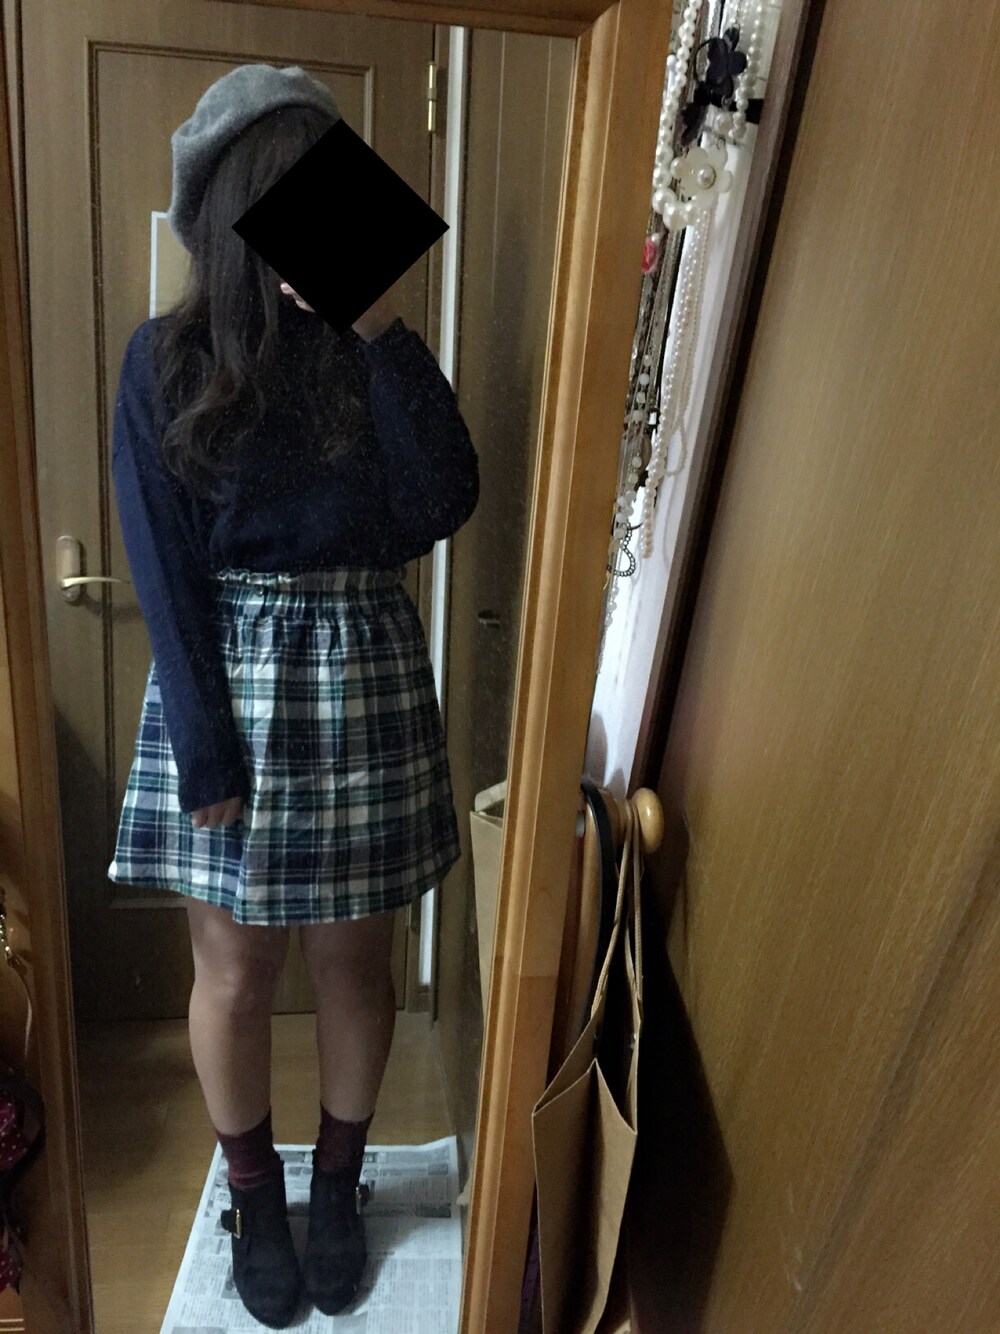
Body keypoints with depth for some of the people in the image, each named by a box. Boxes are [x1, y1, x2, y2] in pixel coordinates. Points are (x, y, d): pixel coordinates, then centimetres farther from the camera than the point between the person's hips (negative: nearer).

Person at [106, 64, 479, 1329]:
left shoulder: (378, 354, 4)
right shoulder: (167, 359, -1)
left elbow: (444, 506, -11)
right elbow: (165, 571, -5)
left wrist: (385, 335, -13)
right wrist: (204, 750, -9)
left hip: (365, 682, 2)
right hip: (222, 684, -1)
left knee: (353, 959, 13)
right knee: (235, 968, 12)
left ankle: (338, 1189, 40)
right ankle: (256, 1199, 40)